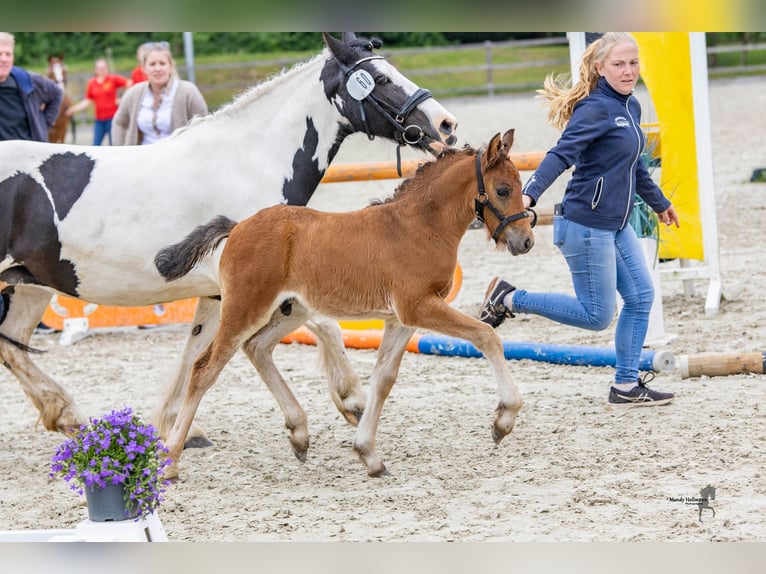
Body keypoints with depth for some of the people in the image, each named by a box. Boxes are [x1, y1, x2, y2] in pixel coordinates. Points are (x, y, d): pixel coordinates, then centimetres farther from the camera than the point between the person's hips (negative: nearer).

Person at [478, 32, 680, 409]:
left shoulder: (630, 107, 12)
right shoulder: (596, 108, -16)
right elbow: (562, 154, -28)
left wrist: (660, 203, 39)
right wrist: (529, 194, -42)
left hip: (617, 226, 9)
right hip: (587, 226, -9)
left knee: (641, 297, 7)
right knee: (597, 315, -4)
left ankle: (626, 388, 14)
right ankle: (509, 299, 7)